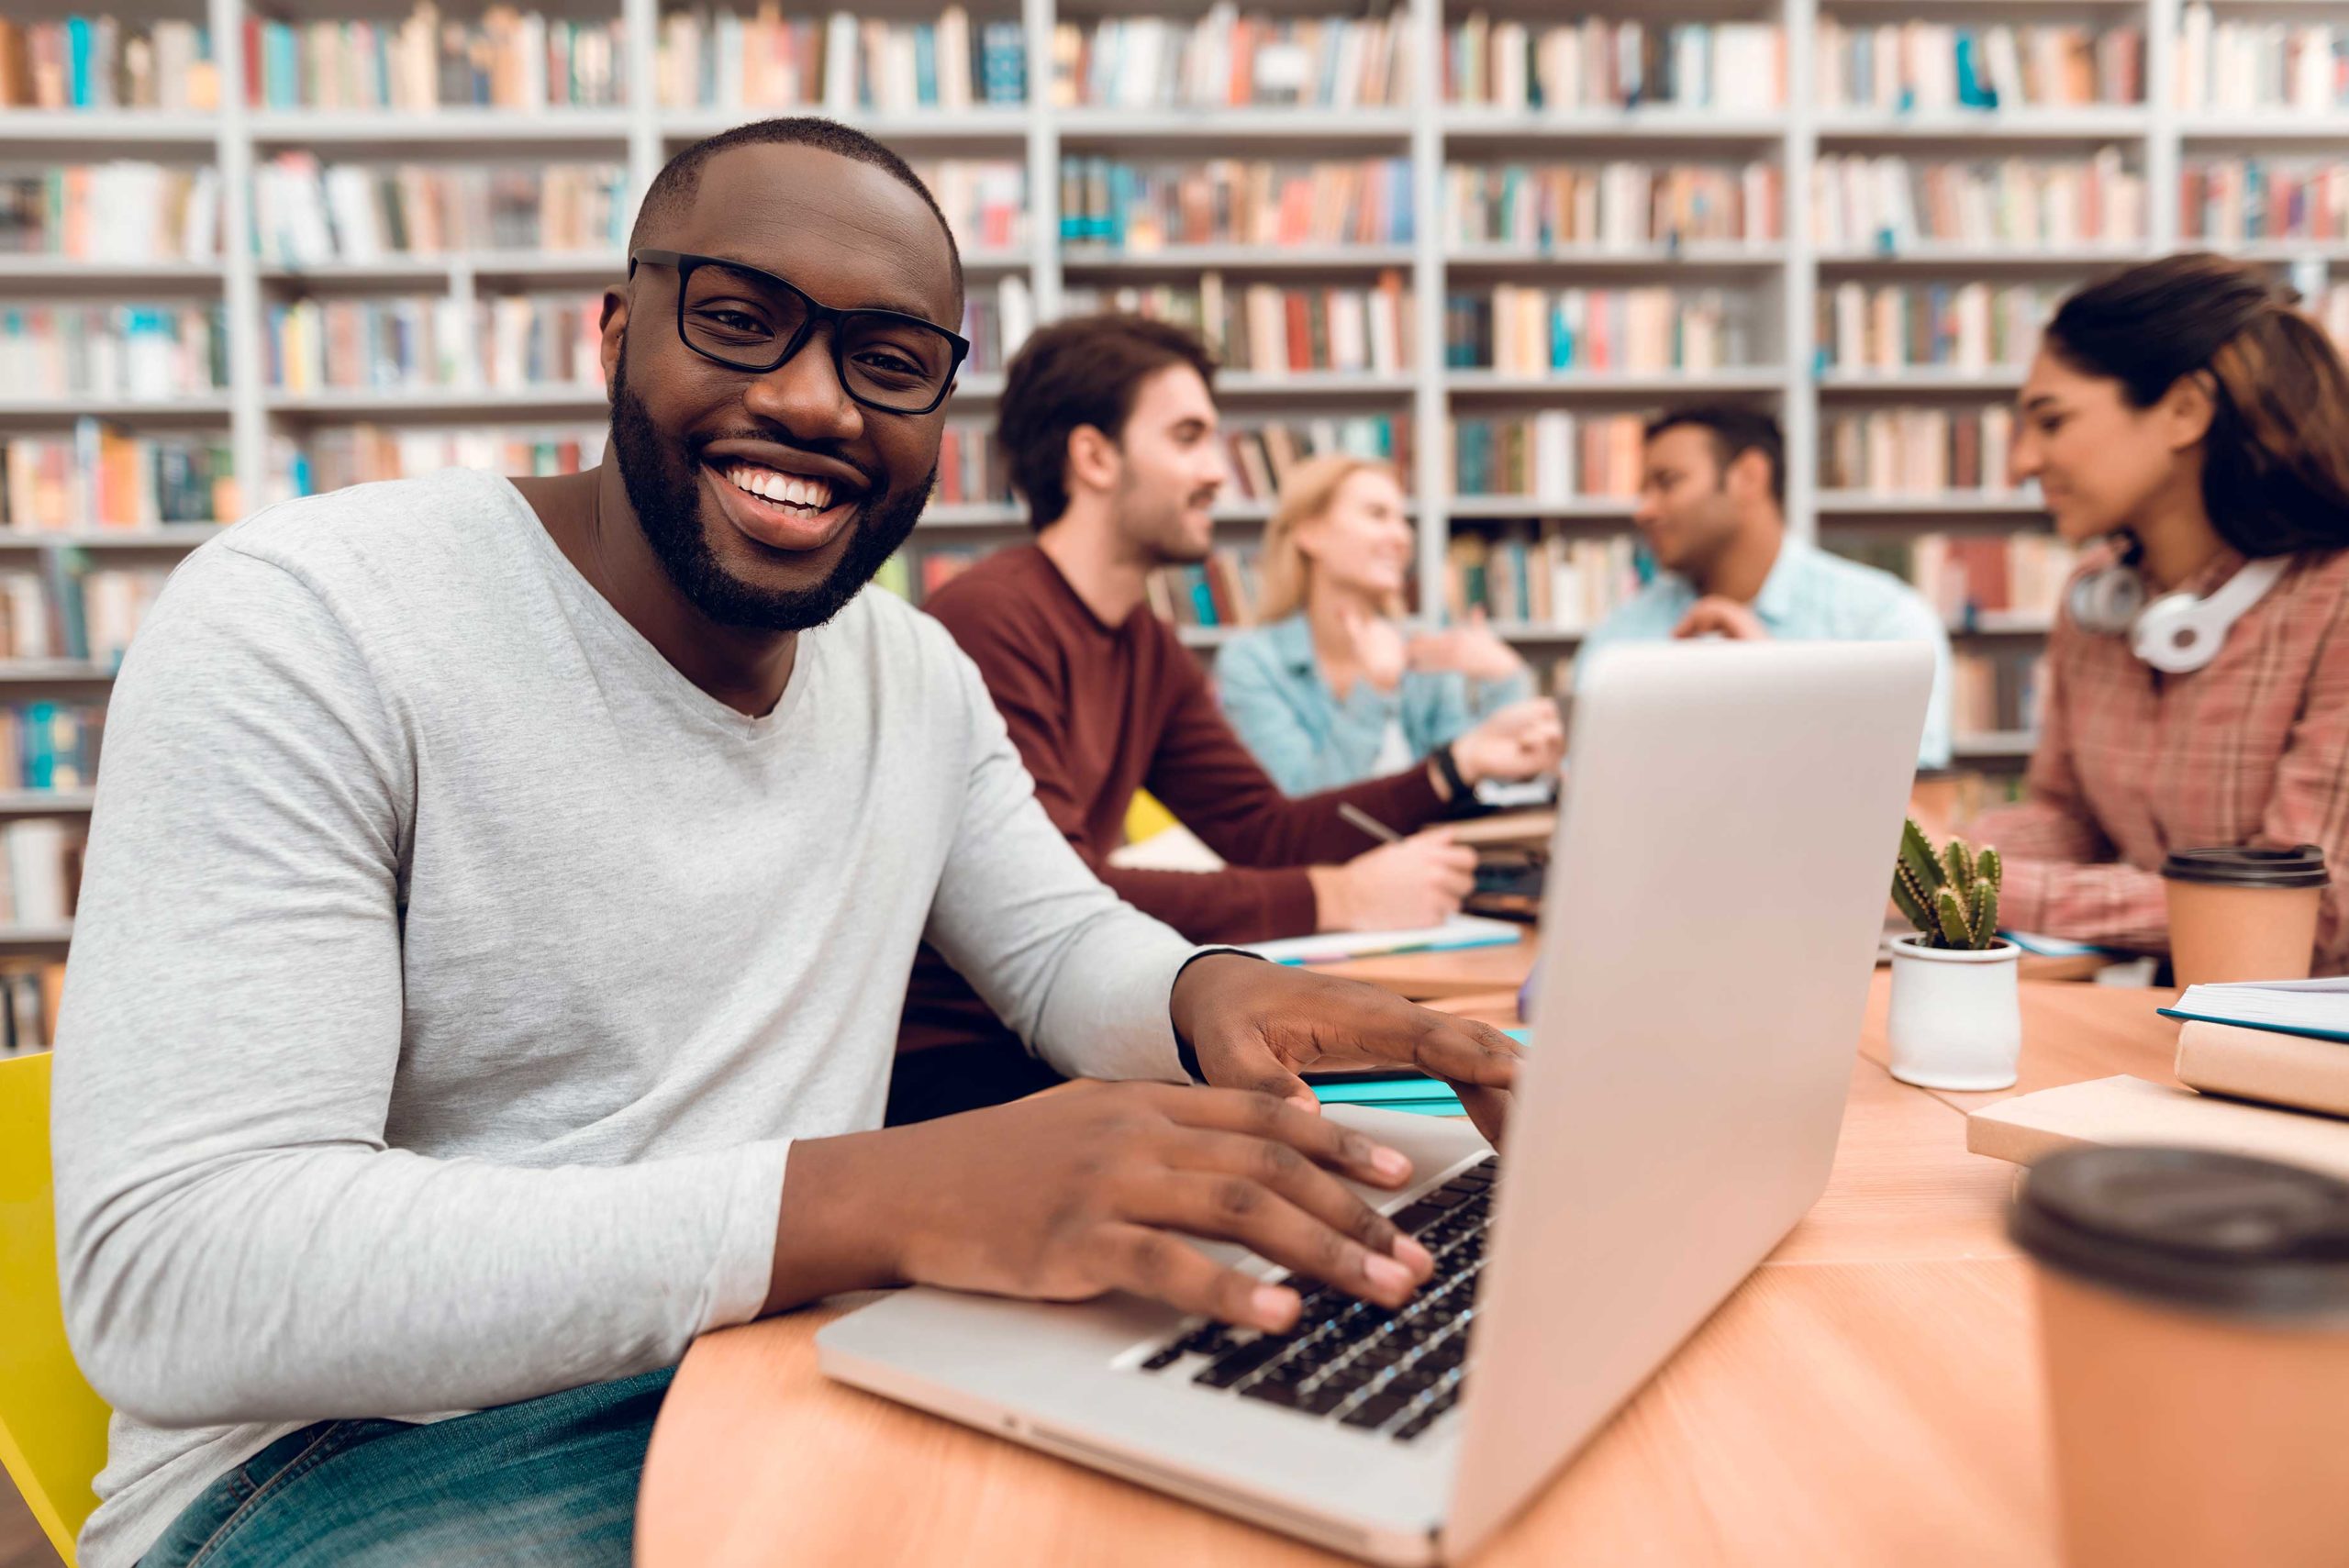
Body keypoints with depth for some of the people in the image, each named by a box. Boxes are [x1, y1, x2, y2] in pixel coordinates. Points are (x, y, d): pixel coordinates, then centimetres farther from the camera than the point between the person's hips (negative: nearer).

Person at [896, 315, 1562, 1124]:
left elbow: (1265, 830, 10)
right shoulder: (992, 618, -20)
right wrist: (1337, 897, -26)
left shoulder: (1149, 649, 11)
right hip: (939, 1059, -8)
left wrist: (1457, 766, 0)